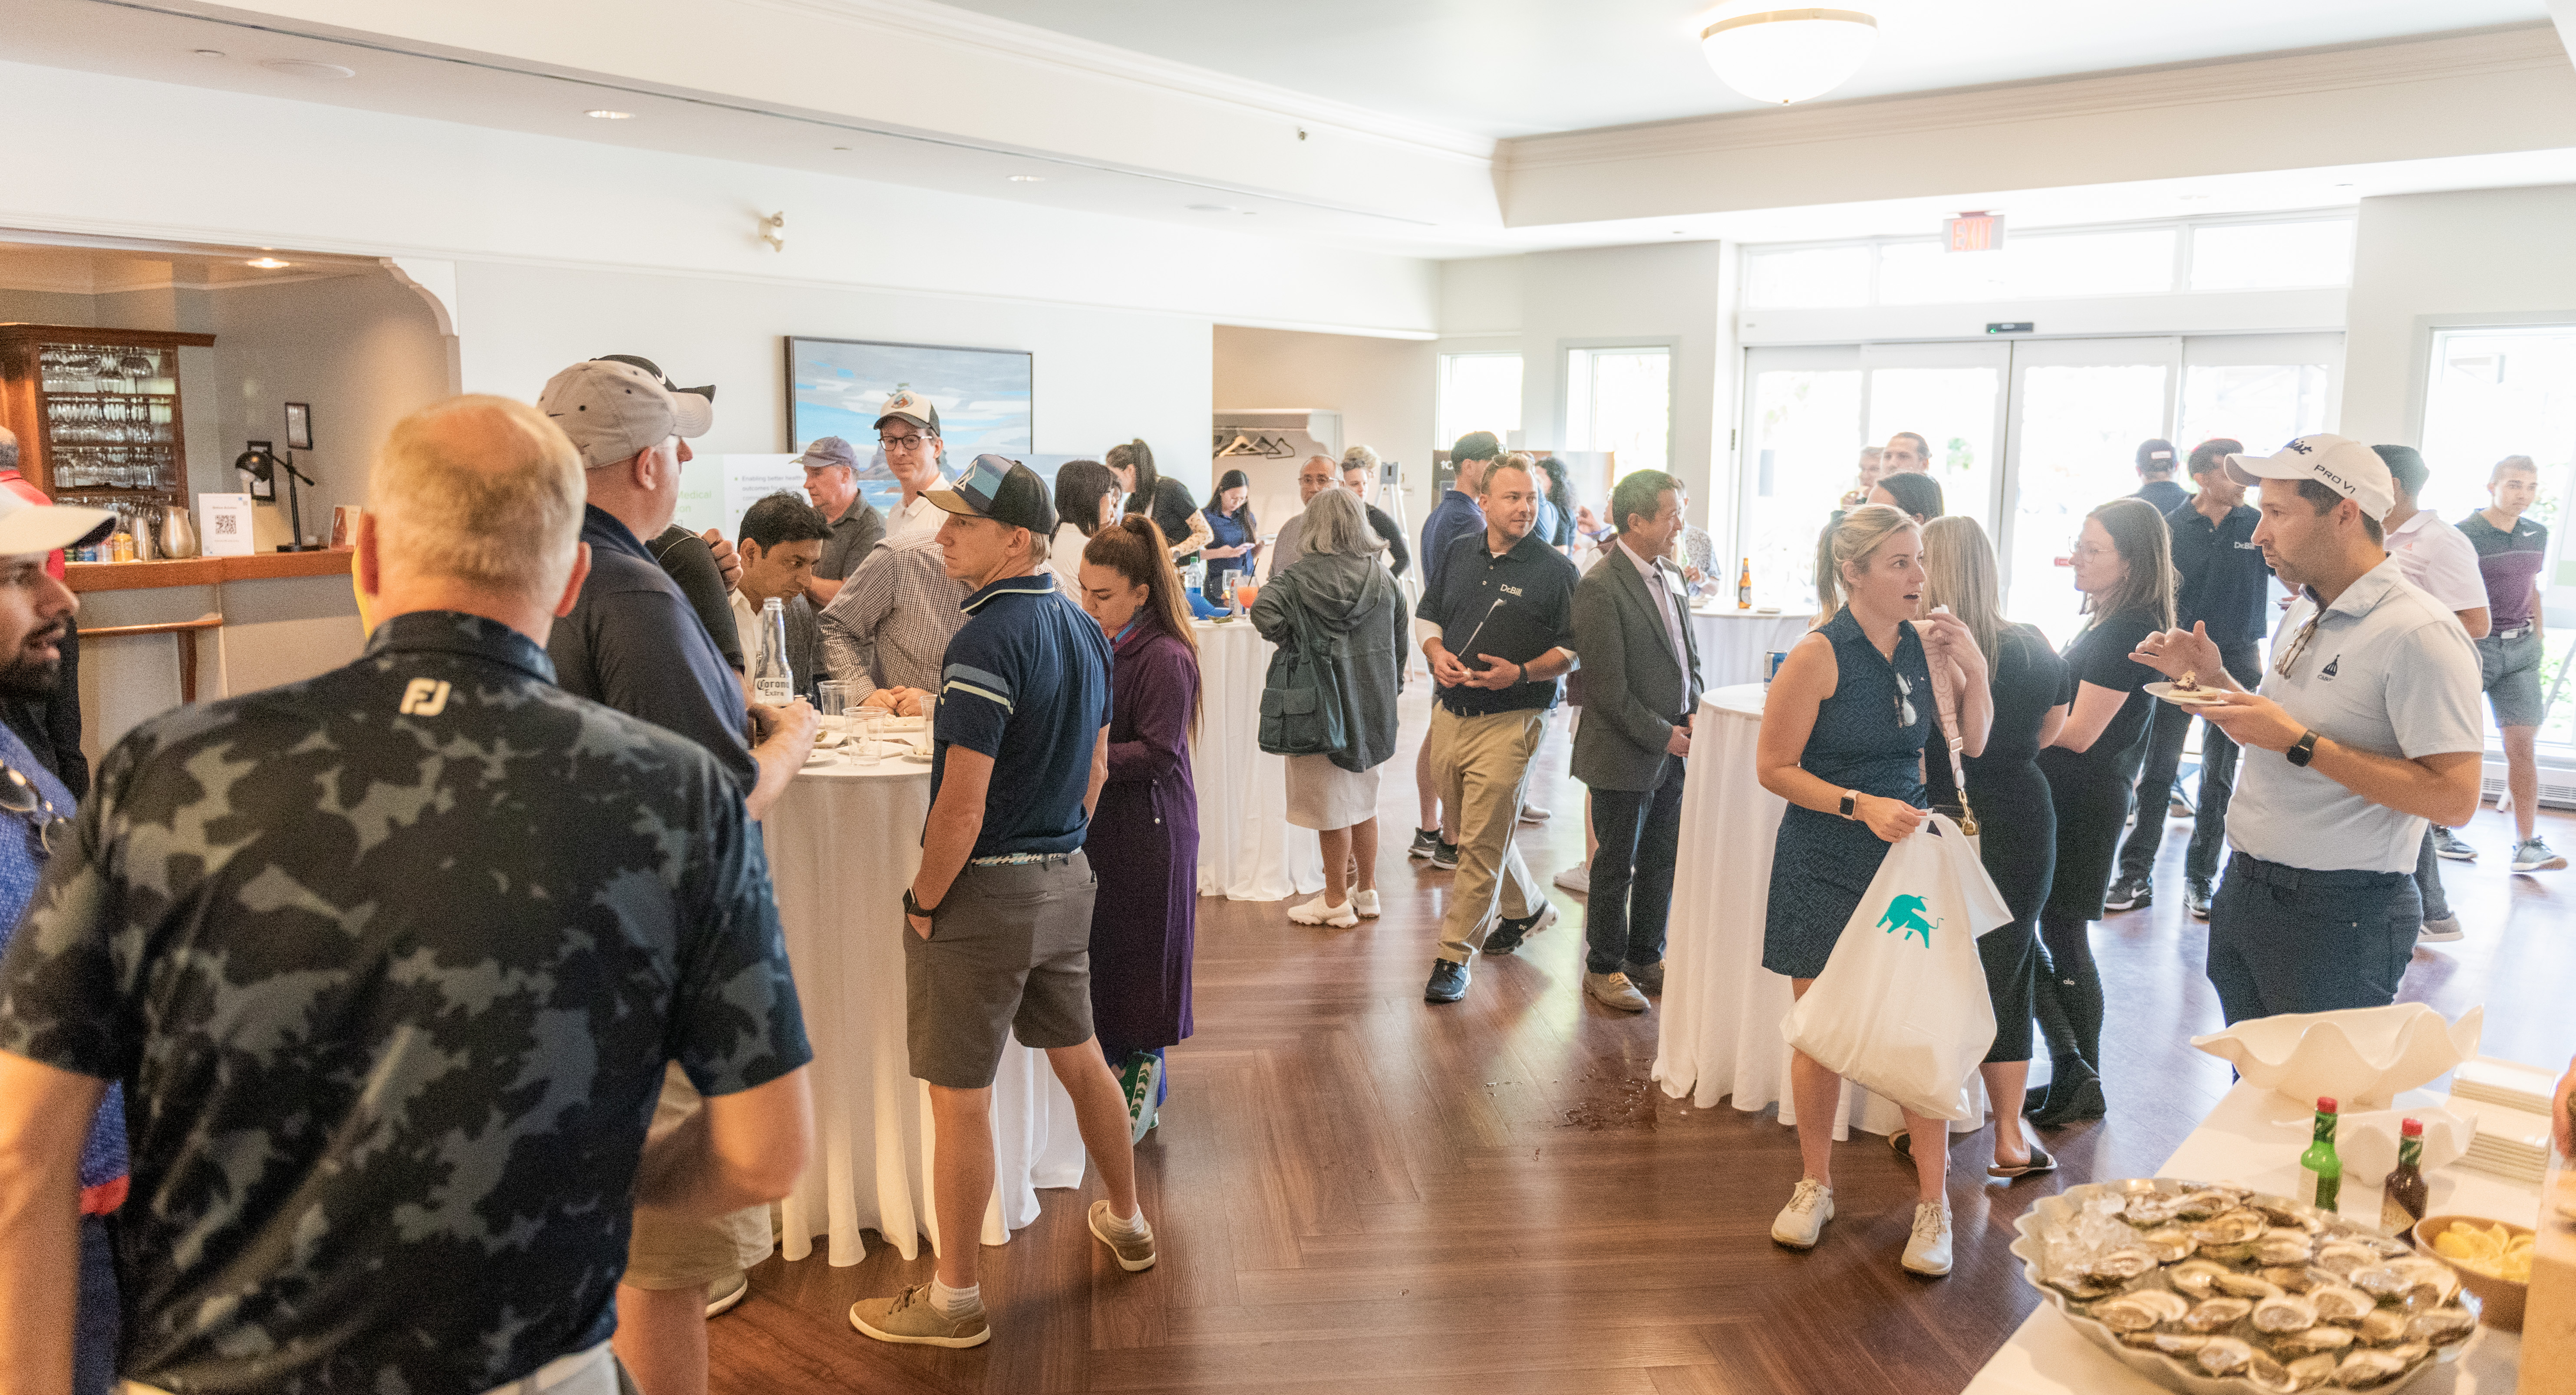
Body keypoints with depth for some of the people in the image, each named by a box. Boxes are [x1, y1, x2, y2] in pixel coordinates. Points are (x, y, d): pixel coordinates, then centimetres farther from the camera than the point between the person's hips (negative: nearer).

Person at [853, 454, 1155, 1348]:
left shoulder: (988, 640, -22)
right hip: (1066, 877, 9)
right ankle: (1127, 1222, 40)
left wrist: (923, 904, -11)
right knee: (1080, 1057, 23)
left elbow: (961, 805, -23)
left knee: (960, 1099, 4)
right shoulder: (1084, 628, 6)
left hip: (984, 890, -8)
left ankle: (952, 1300, 17)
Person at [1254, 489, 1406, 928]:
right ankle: (1367, 892, 26)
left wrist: (1294, 645, -11)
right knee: (1364, 800, 17)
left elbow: (1265, 613, -29)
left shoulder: (1301, 577, -13)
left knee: (1332, 806, 5)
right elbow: (1399, 644, 9)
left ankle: (1336, 901, 16)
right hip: (1372, 702, 5)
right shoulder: (1384, 579, 3)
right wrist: (1391, 690, 20)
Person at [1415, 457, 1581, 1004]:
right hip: (1450, 713, 6)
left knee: (1482, 842, -5)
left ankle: (1455, 956, 4)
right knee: (1473, 830, 18)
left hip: (1510, 721, -5)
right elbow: (1430, 615, 18)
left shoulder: (1555, 569, -5)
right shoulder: (1458, 554, 9)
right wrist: (1437, 653, -4)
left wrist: (1522, 673, -19)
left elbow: (1574, 647, -4)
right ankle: (1525, 908, 41)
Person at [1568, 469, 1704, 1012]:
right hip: (1624, 754, -7)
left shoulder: (1672, 575, 9)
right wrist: (1663, 736, -14)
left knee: (1662, 861, 16)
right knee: (1616, 865, 6)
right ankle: (1604, 968, 21)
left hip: (1673, 747, 8)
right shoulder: (1600, 587, -18)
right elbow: (1607, 689, -19)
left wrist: (1696, 714, 2)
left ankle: (1647, 957, 32)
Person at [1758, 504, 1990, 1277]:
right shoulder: (1819, 655, -13)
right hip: (1825, 865, -3)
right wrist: (1860, 805, -19)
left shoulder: (1924, 643, 2)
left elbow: (1972, 743, 12)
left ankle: (1933, 1201, 16)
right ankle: (1815, 1185, 28)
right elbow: (1774, 766, -10)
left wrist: (1973, 670, -3)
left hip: (1906, 852, 4)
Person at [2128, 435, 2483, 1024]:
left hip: (2339, 916, -8)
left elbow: (2454, 797, -24)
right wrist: (2215, 680, 3)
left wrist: (2300, 742, -24)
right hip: (2244, 889, 8)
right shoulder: (2304, 614, 11)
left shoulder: (2419, 633, -18)